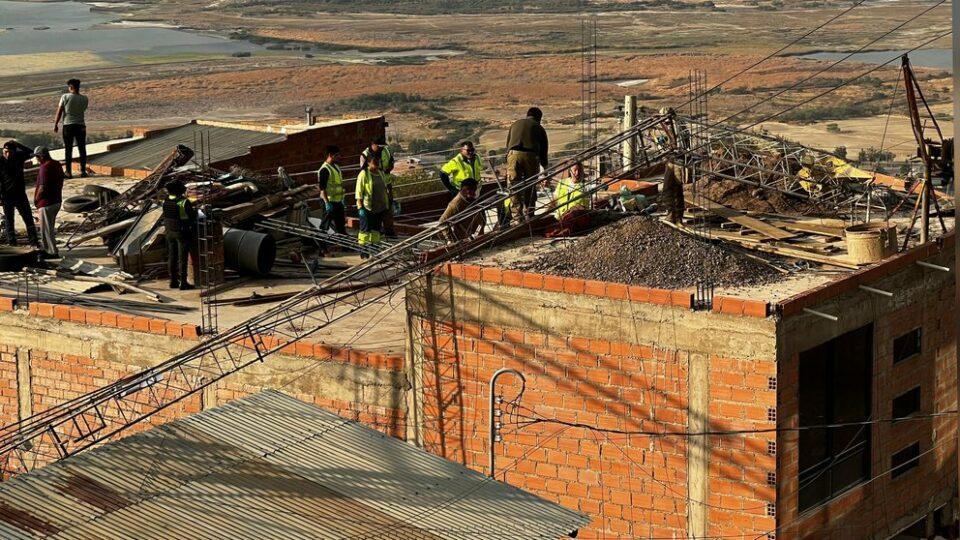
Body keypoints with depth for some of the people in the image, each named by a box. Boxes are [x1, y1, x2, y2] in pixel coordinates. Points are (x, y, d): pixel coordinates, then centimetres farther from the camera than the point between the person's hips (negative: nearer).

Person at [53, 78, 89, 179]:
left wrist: (56, 124, 4)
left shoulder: (65, 97, -7)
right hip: (81, 125, 2)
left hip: (68, 125, -2)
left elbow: (59, 111, -5)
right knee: (82, 149, 9)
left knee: (68, 150, 4)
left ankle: (69, 172, 3)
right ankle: (83, 171, 9)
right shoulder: (84, 99, 0)